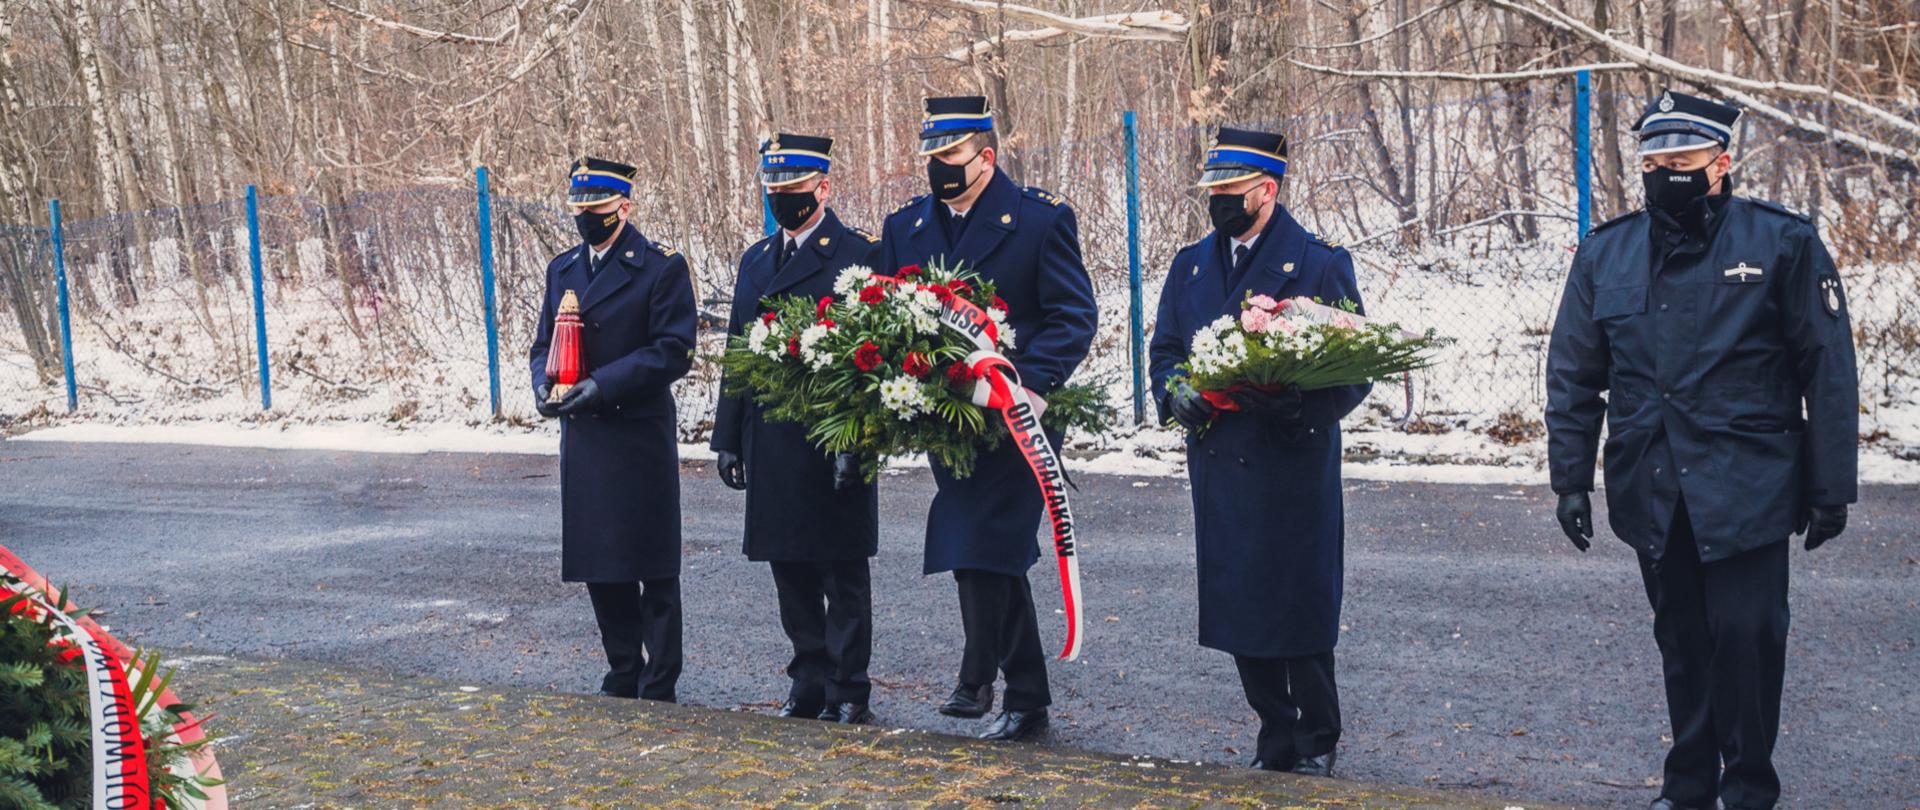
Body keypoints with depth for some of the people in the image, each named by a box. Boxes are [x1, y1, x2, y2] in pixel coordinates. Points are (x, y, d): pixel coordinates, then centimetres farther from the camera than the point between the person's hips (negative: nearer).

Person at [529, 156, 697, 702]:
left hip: (641, 437, -6)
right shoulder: (562, 270, 15)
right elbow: (544, 344, 18)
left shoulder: (662, 268, -5)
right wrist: (545, 386, -5)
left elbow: (673, 351, -12)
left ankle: (658, 687, 6)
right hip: (583, 438, 6)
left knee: (653, 567, -1)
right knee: (599, 565, 10)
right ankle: (623, 676, 22)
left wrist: (604, 385, -19)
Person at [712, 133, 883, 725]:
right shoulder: (755, 261, 15)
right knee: (790, 570, 11)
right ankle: (810, 684, 20)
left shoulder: (859, 255, -5)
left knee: (843, 574, 1)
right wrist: (728, 438, 11)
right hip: (771, 448, 6)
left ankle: (848, 692, 8)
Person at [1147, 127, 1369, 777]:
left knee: (1299, 607, 0)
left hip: (1294, 467, -5)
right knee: (1236, 605, 9)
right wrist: (1179, 394, -5)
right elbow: (1165, 348, 17)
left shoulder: (1321, 263, -4)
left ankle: (1316, 745, 14)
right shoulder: (1191, 265, 13)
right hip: (1218, 467, 5)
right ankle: (1276, 740, 21)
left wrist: (1297, 407, -23)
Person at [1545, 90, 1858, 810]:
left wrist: (1831, 488, -4)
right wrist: (1571, 477, 7)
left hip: (1747, 492, -4)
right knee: (1681, 641, 12)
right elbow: (1573, 377, 13)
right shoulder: (1606, 253, 7)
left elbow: (1828, 373, -2)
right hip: (1652, 495, 4)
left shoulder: (1781, 243, -3)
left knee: (1746, 638, -6)